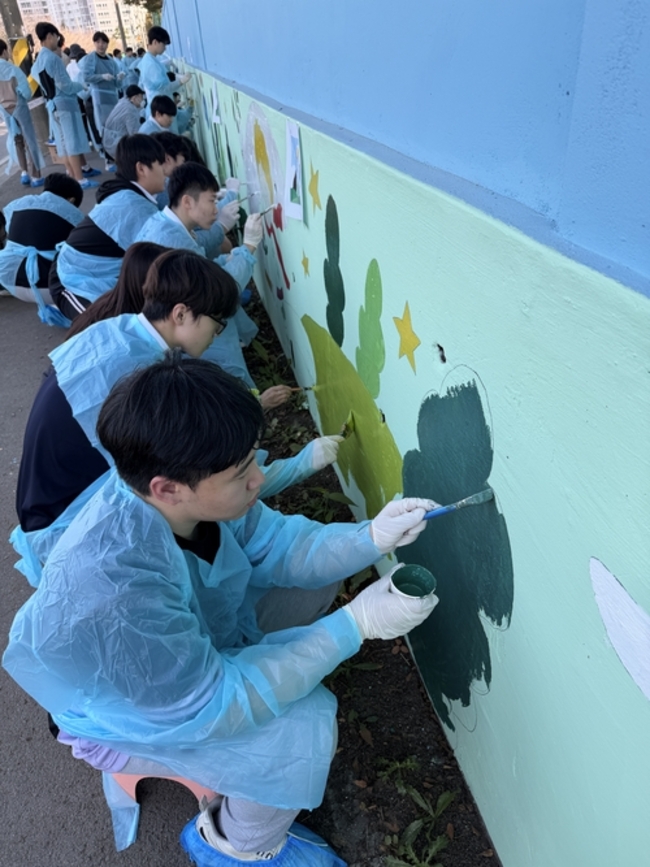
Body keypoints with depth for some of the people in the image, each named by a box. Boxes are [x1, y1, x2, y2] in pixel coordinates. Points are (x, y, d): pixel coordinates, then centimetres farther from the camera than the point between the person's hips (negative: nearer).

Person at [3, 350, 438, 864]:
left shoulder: (190, 492, -25)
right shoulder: (112, 600, -44)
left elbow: (275, 544, -9)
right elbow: (212, 706, -32)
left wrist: (369, 538, -25)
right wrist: (355, 625, -34)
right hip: (127, 711, -6)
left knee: (317, 577, 6)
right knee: (305, 728, -24)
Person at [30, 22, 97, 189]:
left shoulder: (38, 61, 13)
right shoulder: (53, 58, -13)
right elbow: (64, 85, -16)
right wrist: (80, 86, 1)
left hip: (52, 105, 8)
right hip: (64, 103, -8)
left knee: (64, 144, 9)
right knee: (73, 143, -8)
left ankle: (73, 177, 13)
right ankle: (80, 179, -9)